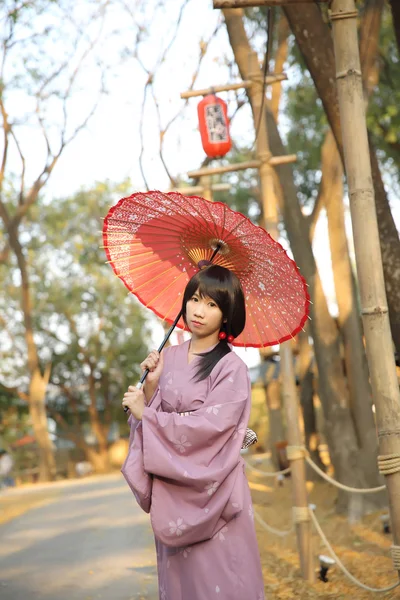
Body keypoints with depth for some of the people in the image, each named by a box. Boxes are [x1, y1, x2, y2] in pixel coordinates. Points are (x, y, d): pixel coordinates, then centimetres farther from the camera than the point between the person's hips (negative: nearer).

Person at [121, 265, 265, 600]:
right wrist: (151, 385, -9)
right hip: (171, 493, 5)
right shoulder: (169, 358, 6)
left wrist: (145, 414, -11)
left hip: (213, 491, -4)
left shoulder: (231, 368, -8)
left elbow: (208, 427, -17)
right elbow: (152, 415, 8)